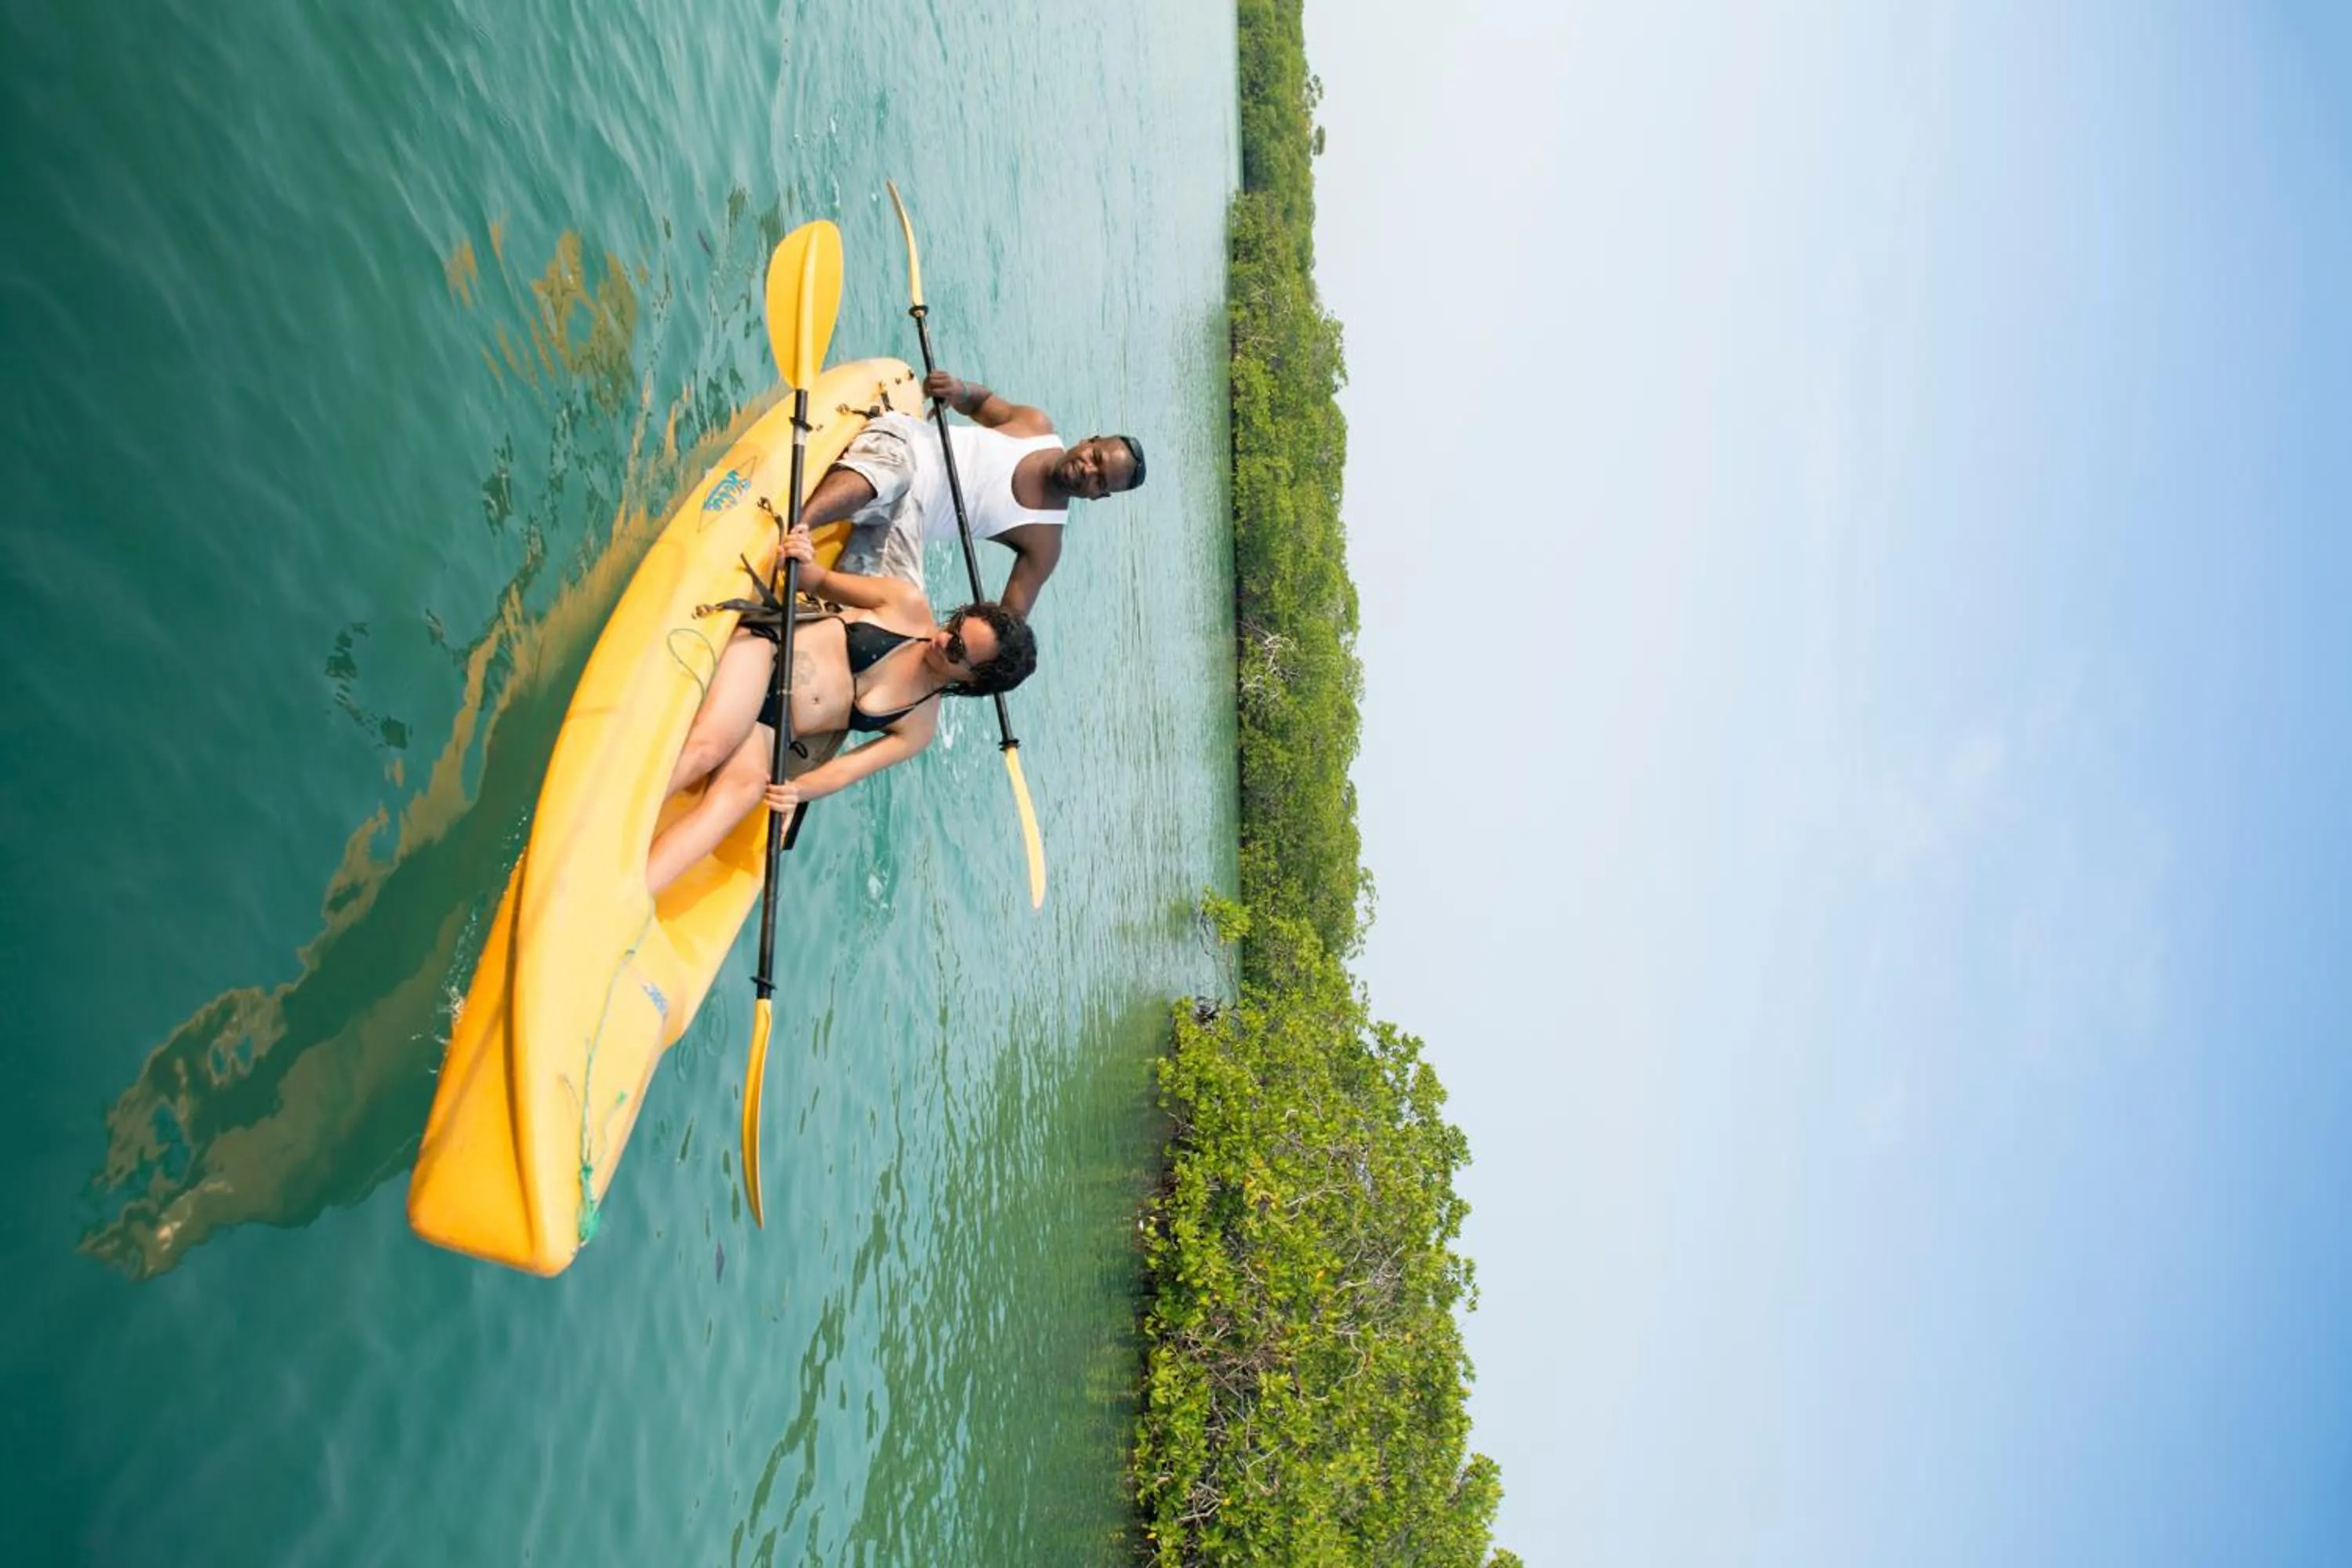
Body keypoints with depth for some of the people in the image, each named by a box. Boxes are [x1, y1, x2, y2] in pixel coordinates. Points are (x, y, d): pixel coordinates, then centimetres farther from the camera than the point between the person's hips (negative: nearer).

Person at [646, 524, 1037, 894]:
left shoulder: (920, 728, 1)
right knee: (712, 744, -31)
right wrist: (804, 564, -15)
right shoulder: (910, 607, 0)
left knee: (746, 786, -33)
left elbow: (845, 770, -4)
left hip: (768, 730, -1)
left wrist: (799, 791, -26)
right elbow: (822, 583, 9)